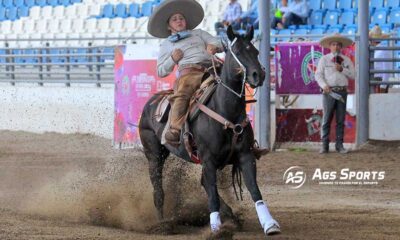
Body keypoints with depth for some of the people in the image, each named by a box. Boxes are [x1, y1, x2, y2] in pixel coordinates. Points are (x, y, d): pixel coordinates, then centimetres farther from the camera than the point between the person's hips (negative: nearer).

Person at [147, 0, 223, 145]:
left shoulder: (198, 34, 35)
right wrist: (172, 60, 6)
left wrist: (214, 47, 3)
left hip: (210, 68, 2)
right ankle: (175, 130, -46)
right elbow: (161, 72, 24)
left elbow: (219, 43, 28)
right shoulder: (166, 45, 29)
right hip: (189, 71, -2)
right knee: (181, 94, -35)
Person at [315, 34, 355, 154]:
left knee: (341, 120, 3)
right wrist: (324, 85, -16)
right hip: (329, 91, -2)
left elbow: (352, 75, 5)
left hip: (342, 91, 2)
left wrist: (342, 69, -10)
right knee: (326, 118, -4)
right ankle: (325, 145, -2)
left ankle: (339, 145, 8)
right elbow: (318, 75, 0)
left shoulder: (347, 60, 11)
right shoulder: (324, 59, 6)